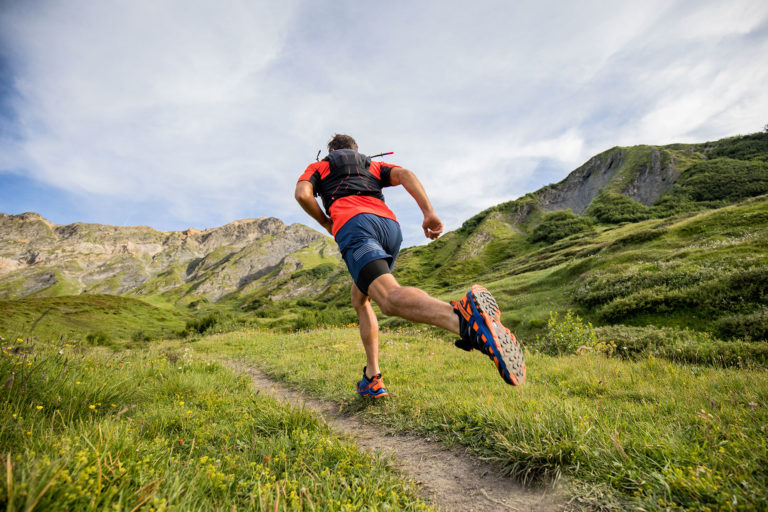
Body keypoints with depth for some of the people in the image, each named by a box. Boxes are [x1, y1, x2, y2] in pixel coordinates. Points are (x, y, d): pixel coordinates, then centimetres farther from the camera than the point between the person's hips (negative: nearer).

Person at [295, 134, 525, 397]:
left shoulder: (318, 167, 31)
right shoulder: (373, 166, 37)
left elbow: (302, 194, 8)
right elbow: (404, 174, 15)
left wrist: (327, 223, 24)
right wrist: (430, 214, 2)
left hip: (353, 225, -5)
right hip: (389, 225, 5)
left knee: (389, 297, -28)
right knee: (359, 299, 22)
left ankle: (466, 318, -57)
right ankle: (372, 378, 15)